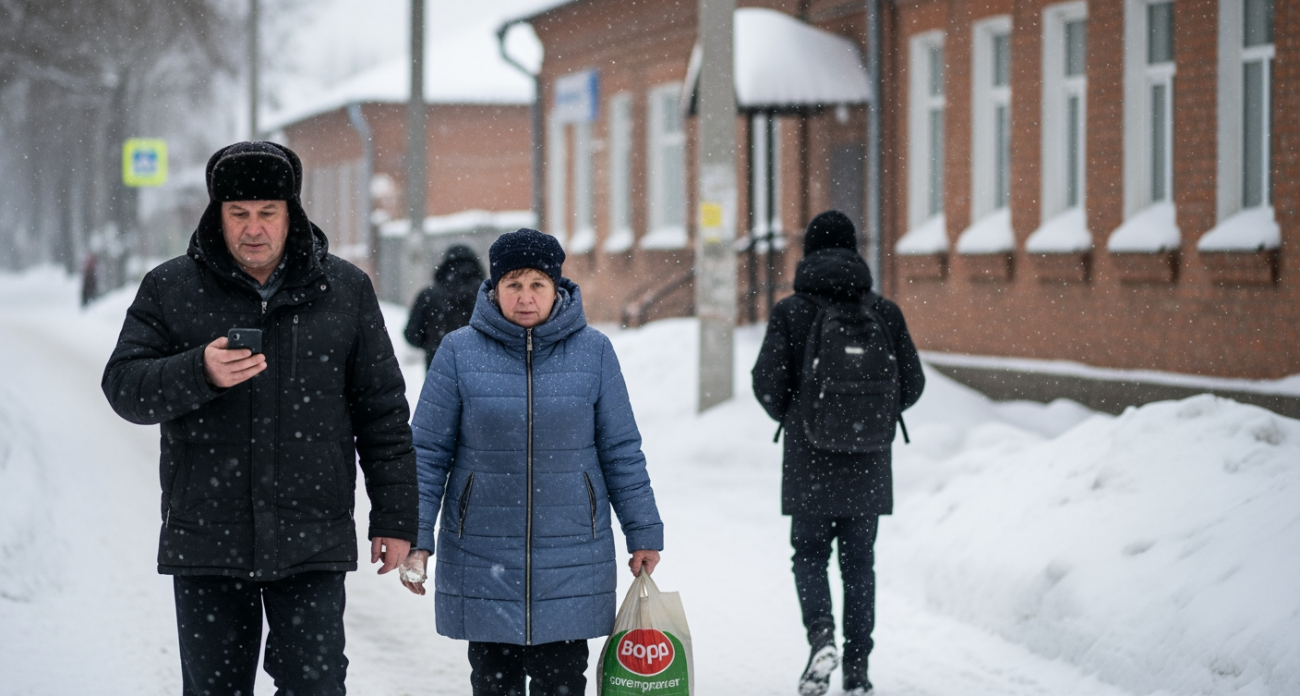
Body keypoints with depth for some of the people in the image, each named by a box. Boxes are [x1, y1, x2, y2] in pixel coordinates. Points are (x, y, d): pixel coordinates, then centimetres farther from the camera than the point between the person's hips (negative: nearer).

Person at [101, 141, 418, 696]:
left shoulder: (345, 290, 5)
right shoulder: (170, 290, 4)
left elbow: (382, 411, 7)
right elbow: (124, 386, -3)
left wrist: (395, 518, 4)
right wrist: (200, 373, -22)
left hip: (313, 543, -1)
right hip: (205, 542, 1)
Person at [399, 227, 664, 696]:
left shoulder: (593, 351, 1)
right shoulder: (460, 352, -2)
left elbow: (621, 451, 7)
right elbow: (428, 452, 2)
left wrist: (644, 533, 8)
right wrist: (415, 538, -2)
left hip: (570, 561, 0)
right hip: (482, 560, 0)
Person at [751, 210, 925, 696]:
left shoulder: (790, 312, -6)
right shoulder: (884, 312, -1)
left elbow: (767, 382, -9)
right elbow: (911, 384, 2)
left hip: (809, 461, -2)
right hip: (868, 462, 2)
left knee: (809, 554, 12)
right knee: (859, 562, 11)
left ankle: (822, 638, -12)